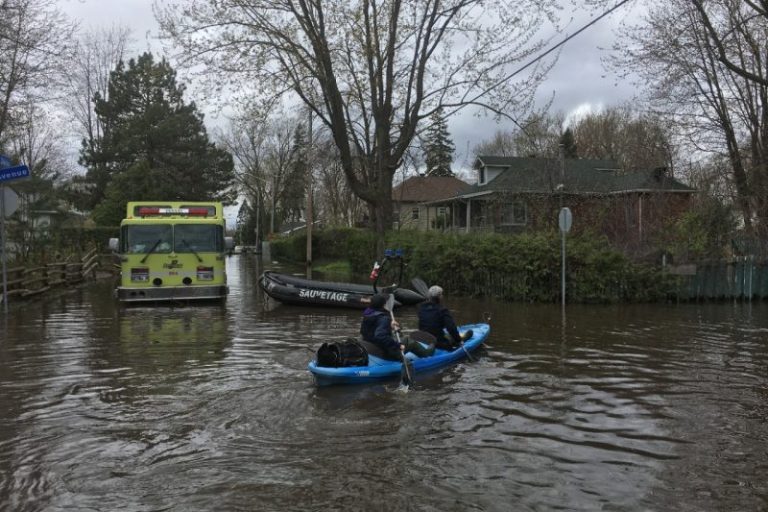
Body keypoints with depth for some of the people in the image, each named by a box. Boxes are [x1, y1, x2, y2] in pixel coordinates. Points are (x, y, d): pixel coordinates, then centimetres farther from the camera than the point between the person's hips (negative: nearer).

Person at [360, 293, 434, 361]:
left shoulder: (367, 313, -3)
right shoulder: (383, 318, -30)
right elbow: (380, 336, -41)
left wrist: (389, 324, 15)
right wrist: (398, 345, -33)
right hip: (386, 353, -9)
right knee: (412, 343, 14)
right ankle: (426, 352, 42)